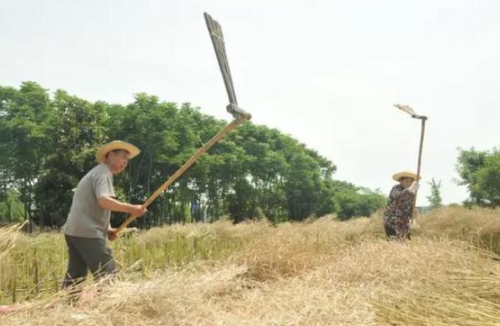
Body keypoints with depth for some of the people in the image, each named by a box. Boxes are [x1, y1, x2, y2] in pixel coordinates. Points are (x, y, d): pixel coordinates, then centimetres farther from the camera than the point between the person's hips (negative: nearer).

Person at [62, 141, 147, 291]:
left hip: (74, 231, 10)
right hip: (87, 233, -10)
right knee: (107, 275, -9)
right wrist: (131, 208, -27)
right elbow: (104, 201, -25)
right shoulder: (103, 173, -7)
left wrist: (107, 228, 14)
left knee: (75, 277, 12)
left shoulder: (96, 173, 25)